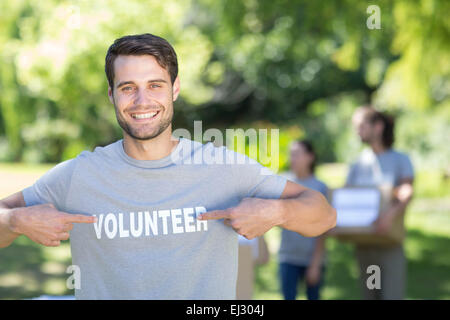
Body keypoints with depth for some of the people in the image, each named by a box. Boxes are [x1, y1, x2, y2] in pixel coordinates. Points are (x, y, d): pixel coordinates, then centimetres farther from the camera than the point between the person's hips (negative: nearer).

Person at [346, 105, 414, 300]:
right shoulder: (358, 165, 14)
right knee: (370, 295, 8)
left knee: (392, 295, -12)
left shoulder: (401, 160, 2)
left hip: (390, 245, -4)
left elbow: (407, 191, -15)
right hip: (363, 245, 4)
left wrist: (392, 212, -36)